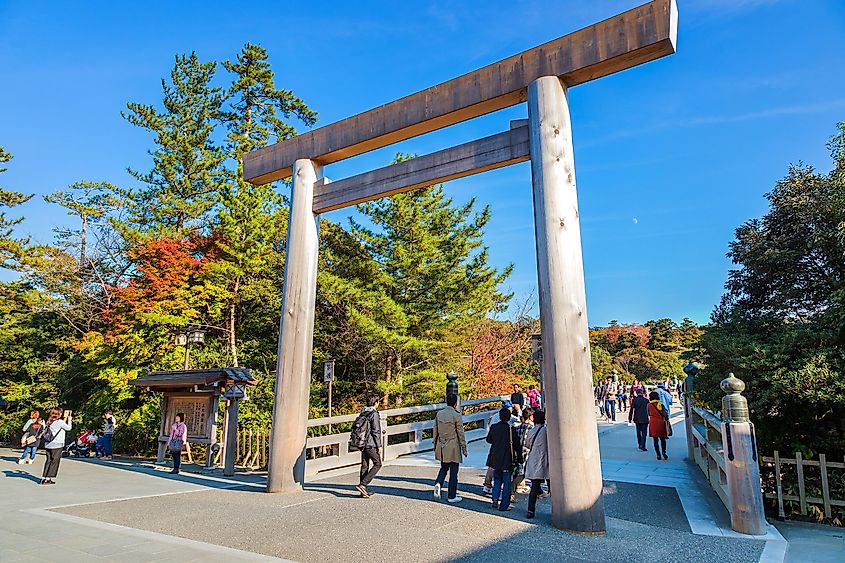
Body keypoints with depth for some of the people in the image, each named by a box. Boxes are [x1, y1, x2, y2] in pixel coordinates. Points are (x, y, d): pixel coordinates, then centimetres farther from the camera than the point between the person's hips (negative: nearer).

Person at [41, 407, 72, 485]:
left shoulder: (48, 422, 7)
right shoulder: (60, 422, -13)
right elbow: (69, 428, 1)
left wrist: (65, 419, 18)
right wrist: (69, 420, 14)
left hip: (48, 445, 7)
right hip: (57, 445, -7)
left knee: (48, 461, 15)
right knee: (54, 462, 2)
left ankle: (44, 478, 18)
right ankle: (48, 479, 2)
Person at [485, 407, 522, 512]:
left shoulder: (493, 427, -3)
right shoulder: (511, 429, -15)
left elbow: (488, 440, 12)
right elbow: (516, 445, -9)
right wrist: (519, 458, 2)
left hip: (495, 459, 4)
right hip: (507, 460, -4)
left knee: (497, 480, 20)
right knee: (506, 482, 6)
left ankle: (495, 500, 13)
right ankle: (504, 505, 10)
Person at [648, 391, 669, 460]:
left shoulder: (649, 405, -4)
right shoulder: (661, 404, -2)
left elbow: (649, 414, 6)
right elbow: (665, 413, -5)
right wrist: (666, 419, 9)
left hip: (653, 424, -1)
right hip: (661, 423, 1)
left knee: (655, 440, 4)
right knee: (662, 439, 16)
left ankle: (658, 455, 3)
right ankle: (664, 453, 7)